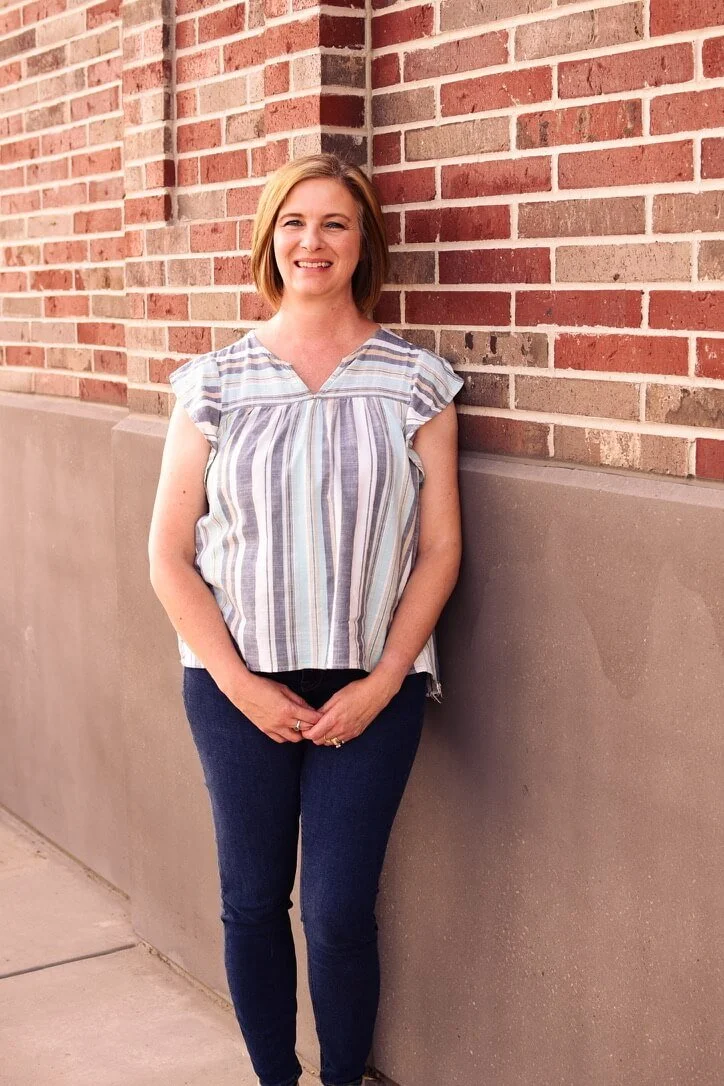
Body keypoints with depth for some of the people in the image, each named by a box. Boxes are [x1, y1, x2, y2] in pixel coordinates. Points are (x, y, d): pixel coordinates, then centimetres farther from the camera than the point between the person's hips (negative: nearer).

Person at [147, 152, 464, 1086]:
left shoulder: (416, 381, -2)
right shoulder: (214, 384, 0)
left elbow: (439, 550, 0)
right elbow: (169, 558, 0)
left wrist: (382, 682, -8)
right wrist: (238, 682, -8)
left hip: (372, 686, -1)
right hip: (238, 683, 1)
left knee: (339, 913, 1)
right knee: (252, 902, 9)